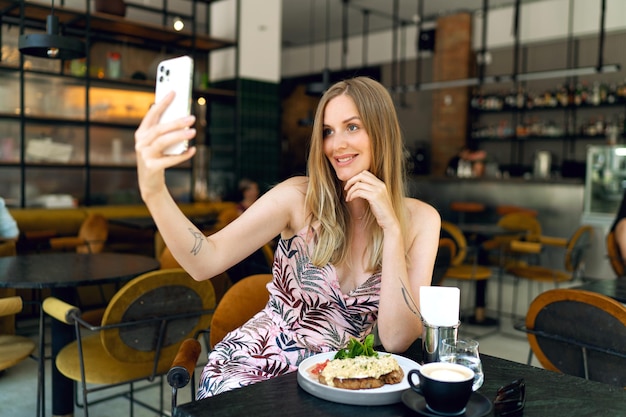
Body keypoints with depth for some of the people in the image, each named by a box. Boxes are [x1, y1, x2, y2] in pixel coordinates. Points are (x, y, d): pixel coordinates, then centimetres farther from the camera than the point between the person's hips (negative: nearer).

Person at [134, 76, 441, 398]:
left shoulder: (420, 220, -6)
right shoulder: (299, 197, -9)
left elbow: (397, 340, -13)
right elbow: (206, 262, -20)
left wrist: (391, 228, -18)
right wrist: (153, 190, -36)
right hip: (252, 362, -2)